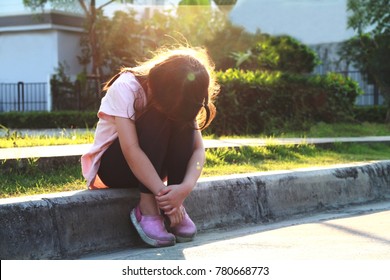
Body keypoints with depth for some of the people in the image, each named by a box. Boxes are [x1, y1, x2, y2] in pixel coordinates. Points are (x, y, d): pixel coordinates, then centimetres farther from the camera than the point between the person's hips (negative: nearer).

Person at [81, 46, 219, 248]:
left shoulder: (180, 97, -10)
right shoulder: (126, 87, -25)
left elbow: (198, 149, -18)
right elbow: (130, 149, -34)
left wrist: (186, 187, -37)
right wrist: (163, 193, -40)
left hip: (150, 167, 5)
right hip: (111, 167, -5)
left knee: (184, 121, -21)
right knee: (158, 117, -29)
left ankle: (175, 207, -21)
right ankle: (147, 210, -31)